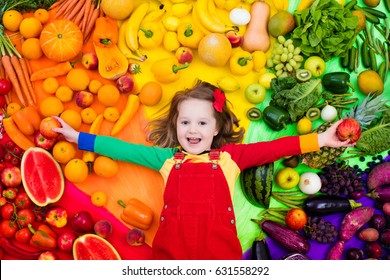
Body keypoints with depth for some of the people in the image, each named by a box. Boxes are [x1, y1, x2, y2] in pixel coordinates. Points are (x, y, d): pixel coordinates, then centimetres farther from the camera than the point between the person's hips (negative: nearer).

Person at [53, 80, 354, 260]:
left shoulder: (229, 156, 15)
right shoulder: (167, 158, 18)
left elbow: (273, 148, 10)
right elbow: (124, 149, 19)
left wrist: (320, 139, 6)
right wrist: (78, 137, 21)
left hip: (219, 244, 0)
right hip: (173, 245, 1)